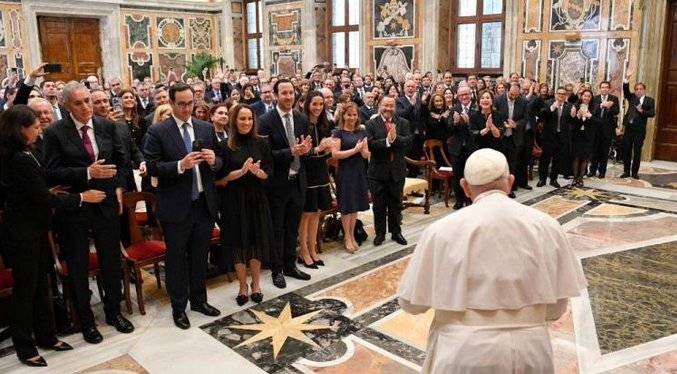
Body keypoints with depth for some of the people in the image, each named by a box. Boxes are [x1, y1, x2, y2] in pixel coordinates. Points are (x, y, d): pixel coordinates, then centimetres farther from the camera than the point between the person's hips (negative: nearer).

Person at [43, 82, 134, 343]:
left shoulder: (107, 126, 2)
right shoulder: (55, 133, -8)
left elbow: (120, 159, 12)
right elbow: (52, 172, -13)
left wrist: (119, 187, 1)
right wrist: (88, 172, -22)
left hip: (106, 204, 3)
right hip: (73, 207, -3)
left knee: (112, 262, 14)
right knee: (78, 268, 11)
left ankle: (113, 312, 34)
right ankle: (86, 320, 28)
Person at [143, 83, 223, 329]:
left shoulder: (207, 128, 6)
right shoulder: (157, 132, -6)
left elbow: (219, 162, 10)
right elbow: (152, 167, -11)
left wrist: (213, 160, -13)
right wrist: (181, 165, -24)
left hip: (204, 204, 4)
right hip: (176, 207, -4)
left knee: (200, 256, 17)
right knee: (176, 259, 10)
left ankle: (199, 300, 34)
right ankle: (178, 307, 25)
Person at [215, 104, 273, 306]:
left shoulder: (260, 143, 2)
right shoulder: (226, 145, -5)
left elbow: (267, 173, 3)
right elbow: (220, 178, -5)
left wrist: (257, 171, -17)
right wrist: (241, 171, -19)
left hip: (256, 199, 2)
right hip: (234, 200, -2)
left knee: (257, 241, 8)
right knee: (239, 243, 6)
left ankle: (256, 284, 26)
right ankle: (243, 285, 23)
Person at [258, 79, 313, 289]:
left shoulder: (302, 119, 6)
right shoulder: (266, 121, -11)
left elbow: (307, 148, 10)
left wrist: (305, 149, -13)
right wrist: (291, 152, -25)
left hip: (298, 180, 5)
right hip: (278, 182, -5)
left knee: (293, 227, 16)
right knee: (277, 229, 9)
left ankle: (290, 265, 31)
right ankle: (277, 270, 22)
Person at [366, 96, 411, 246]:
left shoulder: (403, 123, 3)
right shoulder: (371, 124, -4)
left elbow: (408, 142, -10)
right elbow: (370, 145, -16)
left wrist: (395, 138, -25)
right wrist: (387, 141, -27)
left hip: (397, 170, 2)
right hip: (378, 171, -2)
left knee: (396, 204, 14)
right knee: (379, 205, 9)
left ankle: (396, 232, 28)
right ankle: (380, 233, 23)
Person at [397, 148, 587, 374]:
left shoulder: (442, 230, -11)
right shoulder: (547, 226, -5)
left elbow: (411, 303, -3)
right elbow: (555, 308, 1)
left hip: (463, 353, -2)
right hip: (530, 352, 2)